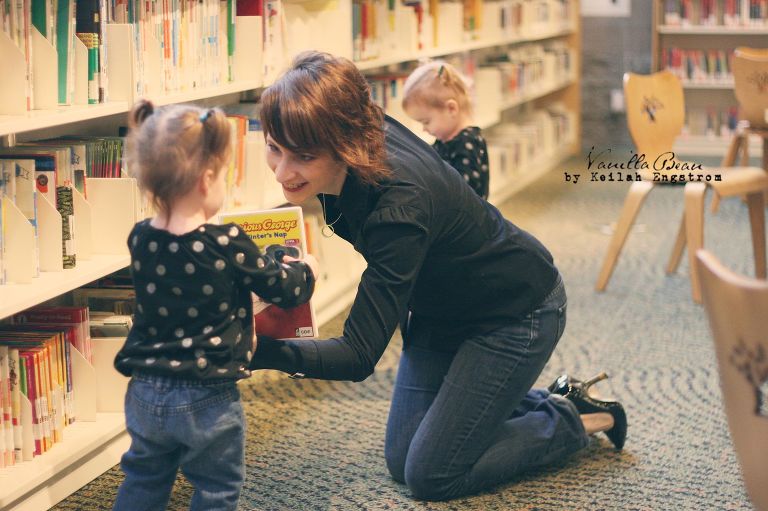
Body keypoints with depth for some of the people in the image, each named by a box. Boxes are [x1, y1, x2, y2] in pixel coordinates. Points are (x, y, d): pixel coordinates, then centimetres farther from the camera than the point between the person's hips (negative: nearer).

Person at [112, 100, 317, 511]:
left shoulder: (140, 240, -4)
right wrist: (304, 270, 17)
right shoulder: (227, 247, -19)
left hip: (145, 394, 5)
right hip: (205, 399, -5)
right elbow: (284, 288, -6)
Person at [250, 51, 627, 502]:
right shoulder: (367, 135, -20)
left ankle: (573, 419, 15)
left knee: (432, 476, -4)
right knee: (402, 460, 9)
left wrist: (261, 351, -50)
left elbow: (358, 356, -39)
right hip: (442, 308, 8)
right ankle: (544, 402, 25)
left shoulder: (399, 205, -40)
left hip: (516, 313, -8)